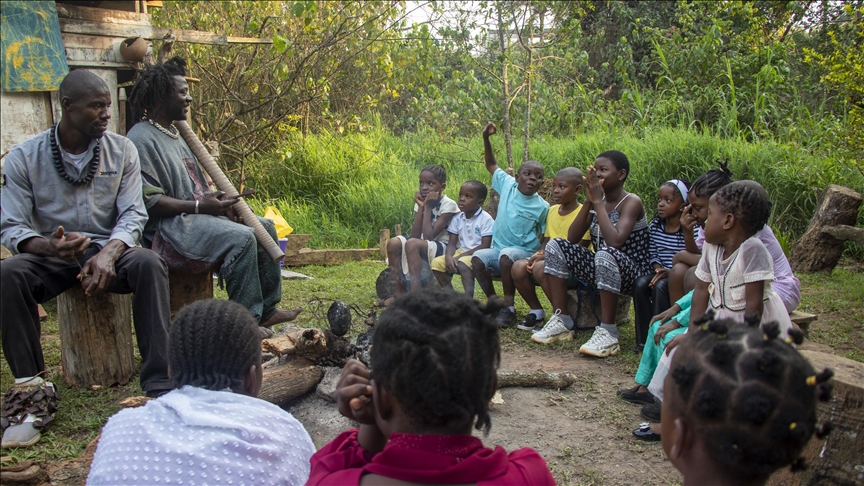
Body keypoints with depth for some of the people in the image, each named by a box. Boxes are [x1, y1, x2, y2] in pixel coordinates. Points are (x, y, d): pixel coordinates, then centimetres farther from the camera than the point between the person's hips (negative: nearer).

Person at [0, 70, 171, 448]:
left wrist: (108, 253, -27)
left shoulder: (122, 151, 0)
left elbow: (133, 214, -5)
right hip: (52, 257, 0)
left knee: (149, 264, -32)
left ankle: (159, 385, -31)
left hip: (108, 251, 0)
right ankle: (31, 389, -22)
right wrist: (48, 246, -31)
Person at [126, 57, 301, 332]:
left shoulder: (173, 133, 19)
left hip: (196, 214, 11)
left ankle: (267, 309, 7)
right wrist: (199, 206, -21)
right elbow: (148, 200, -21)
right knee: (240, 238, -29)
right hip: (169, 227, -11)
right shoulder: (142, 139, -13)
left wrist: (218, 201, 2)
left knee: (264, 227, 6)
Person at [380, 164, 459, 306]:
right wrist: (421, 207, -13)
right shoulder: (421, 201, 3)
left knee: (413, 244, -32)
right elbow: (415, 235, -7)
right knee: (394, 243, -17)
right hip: (422, 246, 7)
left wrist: (428, 207, -19)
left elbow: (428, 236, -23)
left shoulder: (448, 205, -15)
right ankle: (399, 293, -13)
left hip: (444, 248, -7)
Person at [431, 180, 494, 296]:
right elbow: (452, 243, 4)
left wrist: (461, 256, -19)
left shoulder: (486, 219, -11)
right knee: (436, 262, -12)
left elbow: (485, 246, -16)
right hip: (460, 252, 7)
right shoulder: (458, 218, 6)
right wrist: (449, 257, -19)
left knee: (462, 264, -36)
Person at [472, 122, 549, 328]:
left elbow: (545, 237, 0)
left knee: (506, 256, -36)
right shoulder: (508, 185, 3)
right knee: (477, 258, -27)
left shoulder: (542, 207, -4)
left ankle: (509, 307, -23)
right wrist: (486, 139, 3)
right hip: (498, 249, 4)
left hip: (524, 253, -3)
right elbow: (491, 165, 14)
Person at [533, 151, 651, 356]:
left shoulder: (631, 202, -13)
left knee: (605, 255, -38)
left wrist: (598, 202, -22)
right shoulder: (597, 200, 6)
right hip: (602, 270, 7)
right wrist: (588, 201, -10)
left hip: (631, 275, -7)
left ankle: (608, 334, -29)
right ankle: (561, 321, -5)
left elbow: (615, 241, -30)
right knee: (556, 246, -6)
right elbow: (572, 239, -3)